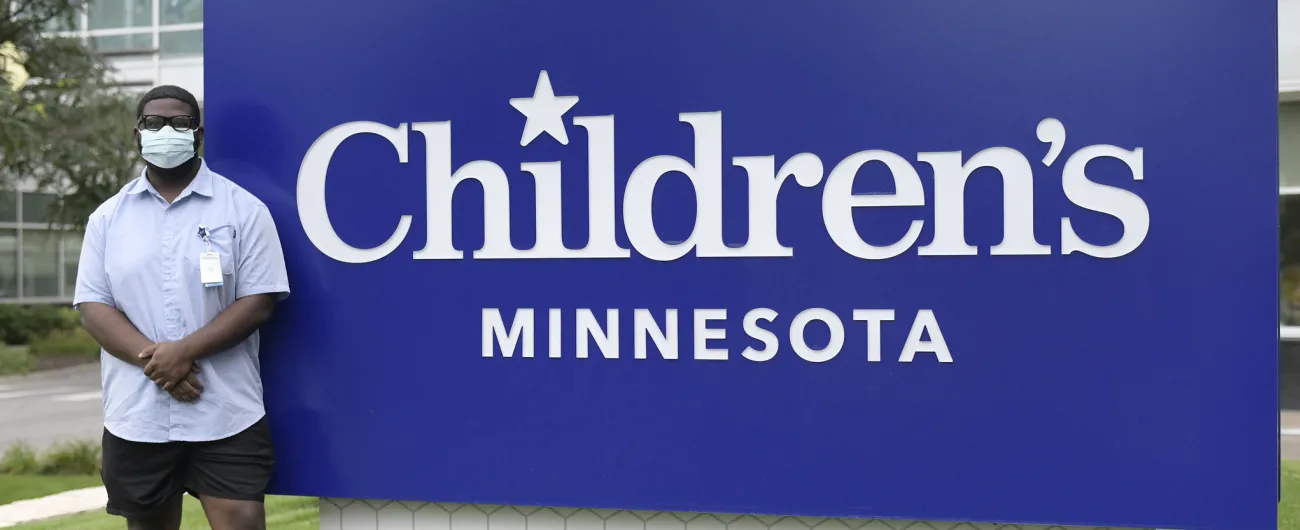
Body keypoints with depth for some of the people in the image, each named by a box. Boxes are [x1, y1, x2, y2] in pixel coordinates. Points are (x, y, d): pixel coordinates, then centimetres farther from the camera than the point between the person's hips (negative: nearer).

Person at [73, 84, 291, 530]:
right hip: (135, 418, 3)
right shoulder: (108, 217, 9)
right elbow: (93, 307, 2)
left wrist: (185, 350, -17)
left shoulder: (243, 208, 0)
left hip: (226, 416, -3)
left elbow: (259, 302, -6)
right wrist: (154, 360, -14)